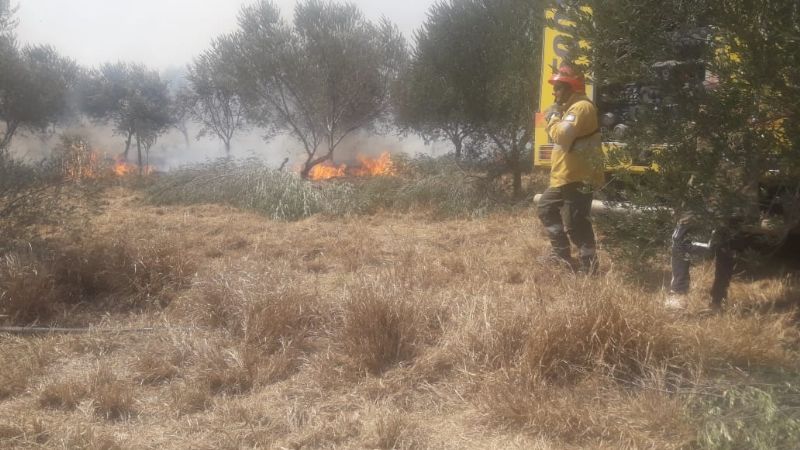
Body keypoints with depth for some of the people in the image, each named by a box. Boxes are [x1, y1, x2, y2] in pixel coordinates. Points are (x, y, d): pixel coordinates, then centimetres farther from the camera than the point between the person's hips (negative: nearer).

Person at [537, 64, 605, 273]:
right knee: (547, 208, 22)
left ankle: (588, 265, -5)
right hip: (565, 177, 11)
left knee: (574, 223, -11)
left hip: (578, 178, -11)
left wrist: (553, 118, -11)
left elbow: (562, 136, -28)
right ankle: (562, 253, 28)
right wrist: (555, 118, 8)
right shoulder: (571, 107, 18)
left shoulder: (581, 107, -16)